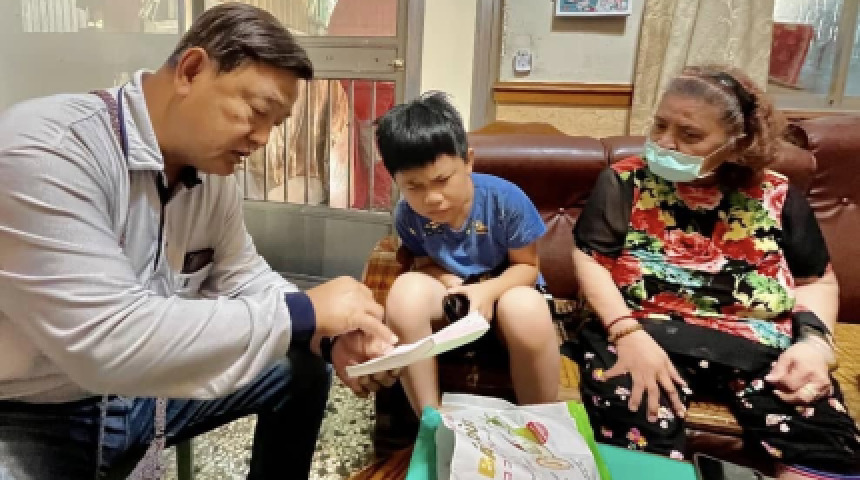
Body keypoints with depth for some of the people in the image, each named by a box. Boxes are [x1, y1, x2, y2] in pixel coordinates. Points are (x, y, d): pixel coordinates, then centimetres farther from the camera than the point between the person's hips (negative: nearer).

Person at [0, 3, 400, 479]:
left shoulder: (213, 173, -4)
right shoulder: (45, 148, -28)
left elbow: (241, 278, 5)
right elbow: (105, 341, -35)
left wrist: (329, 336, -14)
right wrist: (301, 313, -30)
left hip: (141, 387, 7)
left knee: (306, 366, 6)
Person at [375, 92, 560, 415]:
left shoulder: (505, 199, -21)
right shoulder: (407, 215, -15)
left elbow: (527, 266, -9)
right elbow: (426, 264, 2)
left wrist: (488, 291, -29)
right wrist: (449, 282, -22)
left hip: (504, 290, -2)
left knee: (527, 310, -38)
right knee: (406, 290, -31)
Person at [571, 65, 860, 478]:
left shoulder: (777, 195, 9)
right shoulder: (624, 181, 3)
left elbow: (818, 280, 17)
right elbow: (589, 259, -3)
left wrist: (814, 341, -3)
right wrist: (628, 334, -17)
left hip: (758, 340, 3)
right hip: (647, 329, -2)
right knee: (637, 440, -29)